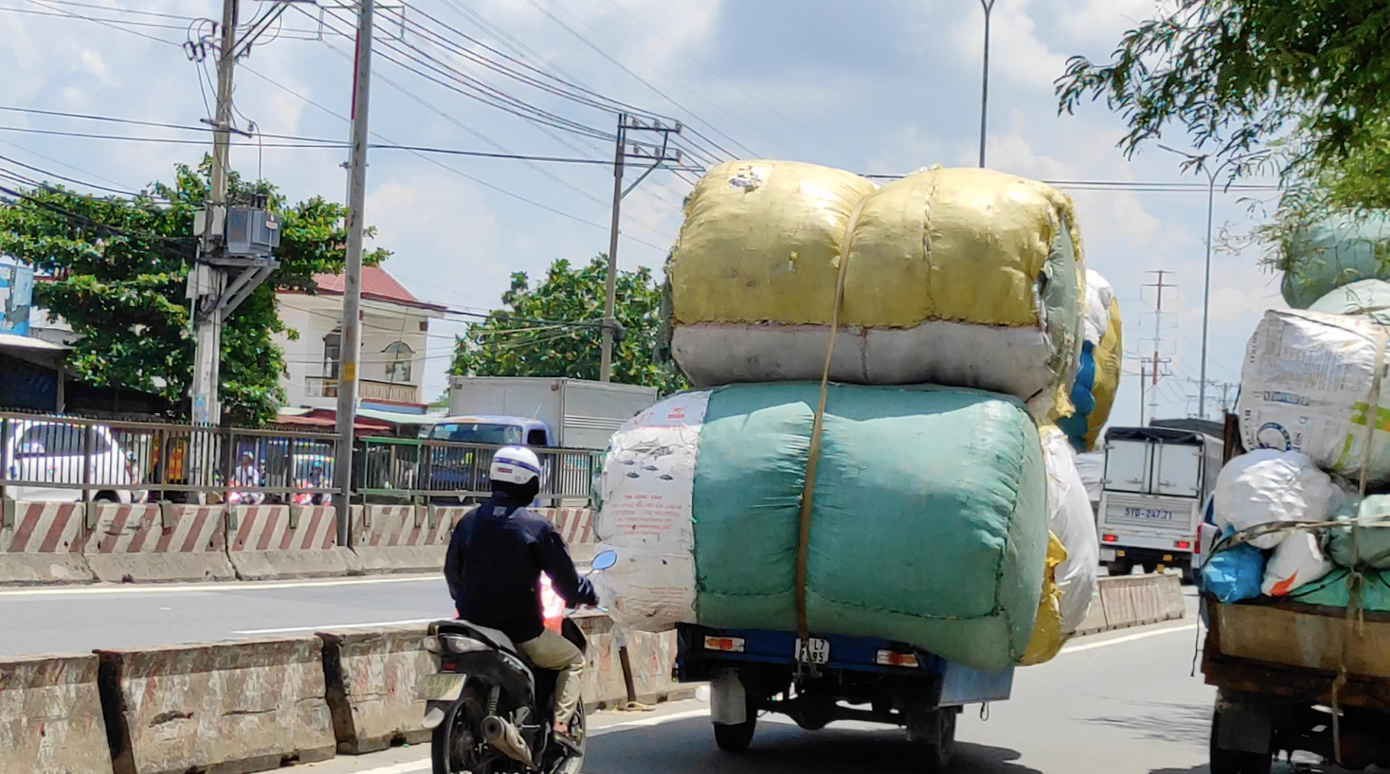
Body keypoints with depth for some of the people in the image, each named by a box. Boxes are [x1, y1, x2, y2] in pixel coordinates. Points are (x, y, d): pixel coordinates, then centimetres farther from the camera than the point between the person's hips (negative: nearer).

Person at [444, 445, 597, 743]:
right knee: (574, 659, 20)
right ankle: (560, 724, 3)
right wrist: (588, 595, 17)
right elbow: (566, 579, -5)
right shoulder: (538, 527, -11)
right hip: (522, 634, -5)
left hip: (473, 627, 5)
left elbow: (452, 574, 14)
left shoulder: (469, 521, 3)